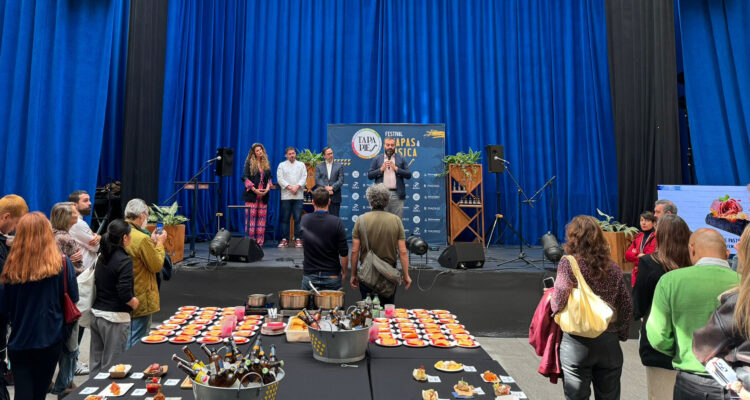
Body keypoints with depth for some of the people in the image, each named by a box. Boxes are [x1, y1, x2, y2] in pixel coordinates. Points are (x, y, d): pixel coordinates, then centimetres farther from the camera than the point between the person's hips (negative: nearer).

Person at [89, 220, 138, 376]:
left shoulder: (102, 257, 8)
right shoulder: (124, 260, -17)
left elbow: (98, 284, 13)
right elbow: (124, 292, -23)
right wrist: (133, 302, -4)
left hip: (96, 313, 8)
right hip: (115, 317, -8)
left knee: (96, 361, 18)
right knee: (111, 366, 2)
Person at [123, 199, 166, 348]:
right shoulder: (142, 238, -23)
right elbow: (157, 265, -14)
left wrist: (152, 241, 11)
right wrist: (159, 243, -2)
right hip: (140, 299, -9)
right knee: (137, 341, 3)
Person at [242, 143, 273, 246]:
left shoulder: (266, 163, 14)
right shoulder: (249, 162, 2)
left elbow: (269, 177, 16)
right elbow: (245, 178, -4)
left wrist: (268, 188, -3)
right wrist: (254, 190, -13)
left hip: (263, 195, 4)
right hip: (252, 195, -4)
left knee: (262, 217, 2)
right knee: (251, 217, -6)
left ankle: (260, 241, 6)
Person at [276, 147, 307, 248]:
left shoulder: (301, 165, 15)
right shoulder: (282, 165, 12)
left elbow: (304, 178, 4)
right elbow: (280, 179, 1)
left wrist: (297, 187, -12)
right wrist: (289, 187, -11)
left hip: (298, 196, 0)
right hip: (286, 195, 0)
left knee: (297, 218, -2)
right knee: (285, 218, 0)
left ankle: (298, 239, 3)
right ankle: (284, 239, 5)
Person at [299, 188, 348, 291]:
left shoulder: (305, 220, -4)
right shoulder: (337, 222, -13)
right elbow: (344, 252, -10)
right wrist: (344, 272, 5)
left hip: (309, 275, 2)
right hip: (332, 276, -2)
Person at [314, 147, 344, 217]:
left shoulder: (339, 166, 10)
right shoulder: (319, 167, 11)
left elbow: (341, 180, -1)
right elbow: (317, 180, -1)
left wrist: (332, 187, -14)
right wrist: (325, 187, -15)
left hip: (335, 197, 0)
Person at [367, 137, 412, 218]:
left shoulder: (401, 159, 11)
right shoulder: (377, 159, 11)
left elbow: (408, 175, 3)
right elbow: (369, 175, 6)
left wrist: (396, 168, -7)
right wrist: (381, 169, -6)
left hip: (397, 194, 0)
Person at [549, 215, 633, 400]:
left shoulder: (568, 264, -11)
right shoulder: (614, 268, 4)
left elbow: (558, 305, -21)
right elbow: (627, 307, 7)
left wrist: (550, 294, 0)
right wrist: (621, 333, 17)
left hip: (577, 342, -4)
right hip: (609, 343, 5)